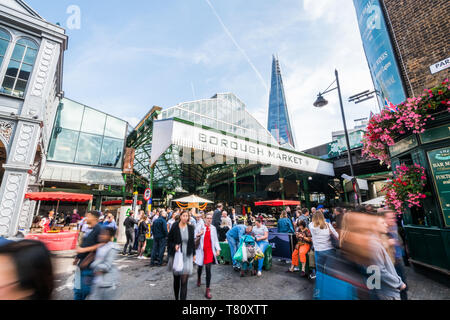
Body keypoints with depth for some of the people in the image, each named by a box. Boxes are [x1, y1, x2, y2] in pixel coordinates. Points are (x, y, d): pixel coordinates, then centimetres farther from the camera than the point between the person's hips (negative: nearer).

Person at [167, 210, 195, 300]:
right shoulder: (174, 227, -7)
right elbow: (169, 240, 0)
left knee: (184, 280, -5)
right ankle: (176, 297, 40)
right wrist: (174, 246, -18)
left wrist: (194, 254, 10)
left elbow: (193, 241, 8)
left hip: (187, 256, 0)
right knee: (176, 278, 17)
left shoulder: (190, 228, -1)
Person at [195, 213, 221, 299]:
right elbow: (194, 236, 0)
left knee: (208, 269, -3)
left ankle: (208, 290, 8)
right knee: (200, 266, 20)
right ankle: (199, 278, 53)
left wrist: (218, 249, 0)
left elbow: (216, 239, 7)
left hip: (210, 251, 0)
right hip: (201, 251, 0)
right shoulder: (200, 227, -7)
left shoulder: (213, 228, 0)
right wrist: (199, 235, -20)